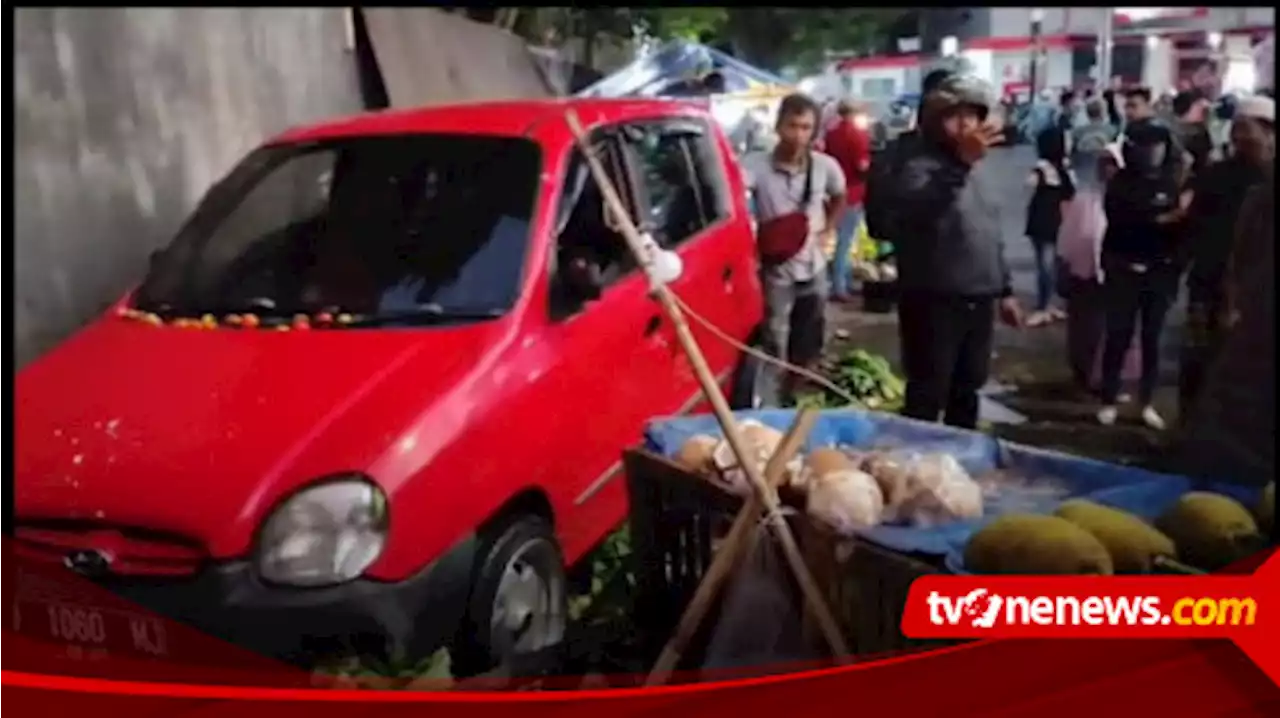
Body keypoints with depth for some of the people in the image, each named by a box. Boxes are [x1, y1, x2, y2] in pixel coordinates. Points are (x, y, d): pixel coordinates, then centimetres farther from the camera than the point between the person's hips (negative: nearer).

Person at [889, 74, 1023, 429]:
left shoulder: (982, 167, 14)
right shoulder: (920, 166, -13)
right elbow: (916, 207, -36)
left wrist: (1005, 289, 21)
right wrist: (961, 162, -46)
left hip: (979, 301, 8)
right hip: (934, 302, -8)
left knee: (967, 391, 19)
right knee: (927, 396, -3)